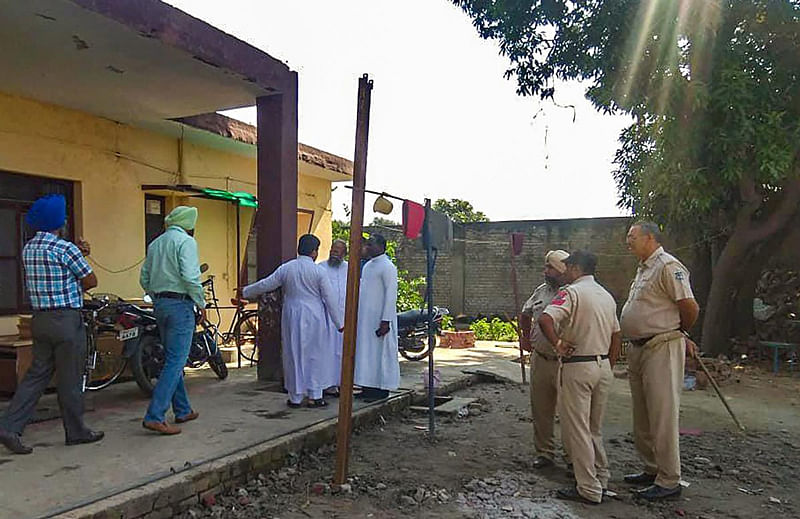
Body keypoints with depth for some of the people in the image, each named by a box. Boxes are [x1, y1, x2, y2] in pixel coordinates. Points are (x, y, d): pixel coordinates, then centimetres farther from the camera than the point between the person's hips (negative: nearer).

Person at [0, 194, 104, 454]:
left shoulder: (28, 248, 9)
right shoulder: (65, 249, -15)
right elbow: (91, 281, -7)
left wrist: (78, 253, 8)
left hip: (40, 320, 8)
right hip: (67, 319, -7)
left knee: (37, 374, 14)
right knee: (69, 380, 4)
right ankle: (76, 431, 16)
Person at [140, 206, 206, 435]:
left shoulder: (155, 243, 16)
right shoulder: (186, 241, -8)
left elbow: (144, 278, 16)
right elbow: (190, 276, -19)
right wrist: (201, 304, -11)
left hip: (159, 304, 9)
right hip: (180, 304, -9)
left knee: (173, 359, 14)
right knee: (175, 361, -7)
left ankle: (183, 410, 23)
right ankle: (154, 416, -10)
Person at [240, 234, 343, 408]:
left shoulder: (286, 268, 1)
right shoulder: (319, 271, -7)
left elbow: (266, 284, 9)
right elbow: (330, 298, -5)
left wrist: (246, 292, 27)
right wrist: (339, 322, 3)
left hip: (292, 317, 3)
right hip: (314, 318, -3)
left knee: (294, 355, 10)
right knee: (315, 355, 7)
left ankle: (296, 397, 15)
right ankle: (314, 396, 10)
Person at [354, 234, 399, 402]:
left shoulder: (387, 267, -12)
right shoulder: (368, 265, 15)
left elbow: (391, 294, -17)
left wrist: (386, 321, -21)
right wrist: (358, 317, 17)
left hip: (379, 319, -9)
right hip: (365, 318, 9)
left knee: (380, 351, -2)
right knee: (367, 351, 11)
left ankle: (382, 388, 7)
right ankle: (369, 387, 19)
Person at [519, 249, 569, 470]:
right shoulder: (540, 291, 11)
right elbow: (525, 315, 27)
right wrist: (525, 337, 20)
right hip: (540, 359, 6)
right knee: (540, 410, 13)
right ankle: (544, 452, 27)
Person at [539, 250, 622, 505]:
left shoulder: (572, 292, -12)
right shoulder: (607, 295, 13)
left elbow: (545, 319, -29)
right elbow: (617, 336, 17)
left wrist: (557, 344, -16)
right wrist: (608, 367, 22)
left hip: (578, 366, -8)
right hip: (604, 365, 8)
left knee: (576, 429, 1)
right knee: (595, 428, 20)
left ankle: (589, 489, 6)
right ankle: (601, 479, 28)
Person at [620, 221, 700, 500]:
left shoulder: (668, 266, -14)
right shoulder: (643, 268, 16)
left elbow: (690, 308, -17)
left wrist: (677, 333, -1)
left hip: (661, 349, -10)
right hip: (638, 349, 10)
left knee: (662, 416, -3)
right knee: (642, 417, 17)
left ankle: (669, 480, 8)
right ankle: (652, 469, 30)